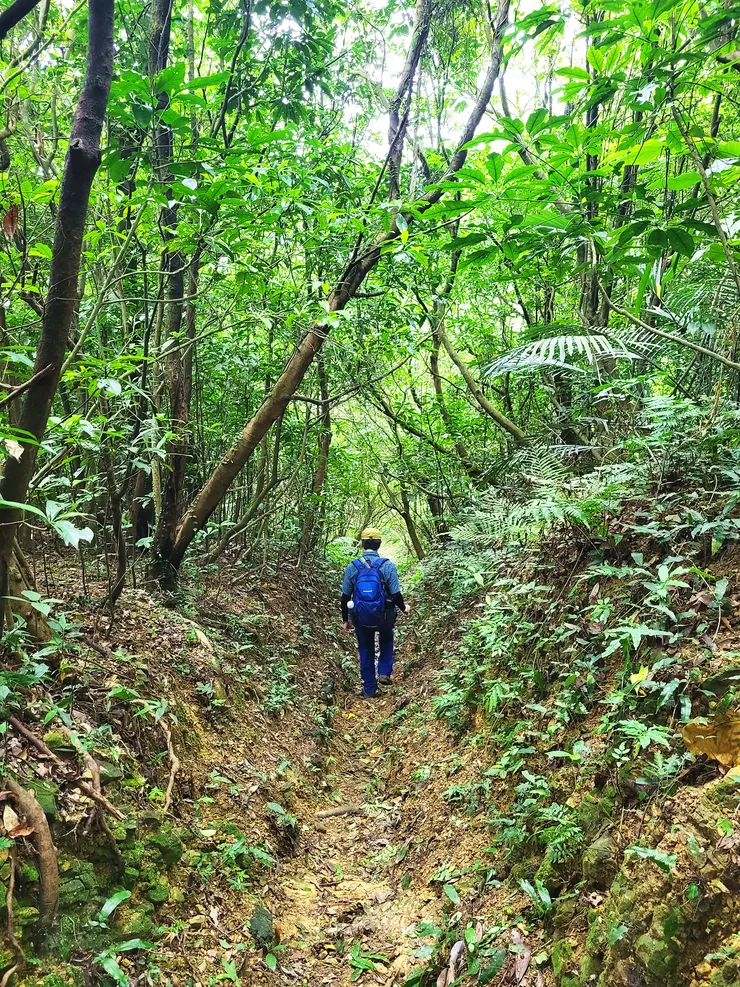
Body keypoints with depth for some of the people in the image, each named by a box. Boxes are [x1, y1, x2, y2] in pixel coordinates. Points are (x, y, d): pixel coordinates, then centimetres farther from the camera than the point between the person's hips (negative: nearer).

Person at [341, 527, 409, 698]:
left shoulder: (352, 567, -7)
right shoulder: (388, 566, -13)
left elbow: (345, 597, -2)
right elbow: (396, 594, -13)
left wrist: (345, 620, 11)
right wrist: (403, 608, 8)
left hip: (360, 618, 1)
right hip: (383, 617, -1)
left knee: (366, 651, 18)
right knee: (387, 639, 31)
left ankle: (369, 690, 26)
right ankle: (384, 673, 20)